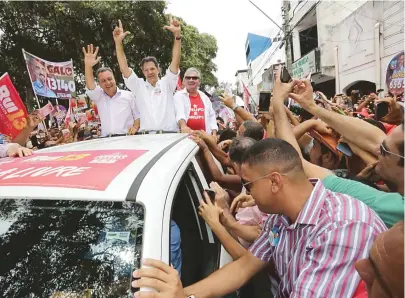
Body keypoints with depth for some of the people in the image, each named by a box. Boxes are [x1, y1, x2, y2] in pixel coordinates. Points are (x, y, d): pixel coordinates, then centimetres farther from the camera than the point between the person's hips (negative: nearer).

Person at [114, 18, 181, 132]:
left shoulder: (167, 84, 10)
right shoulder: (139, 86, 12)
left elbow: (175, 62, -1)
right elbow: (124, 68, 4)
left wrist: (177, 35, -12)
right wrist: (118, 42, -7)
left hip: (170, 134, 0)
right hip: (146, 136, 1)